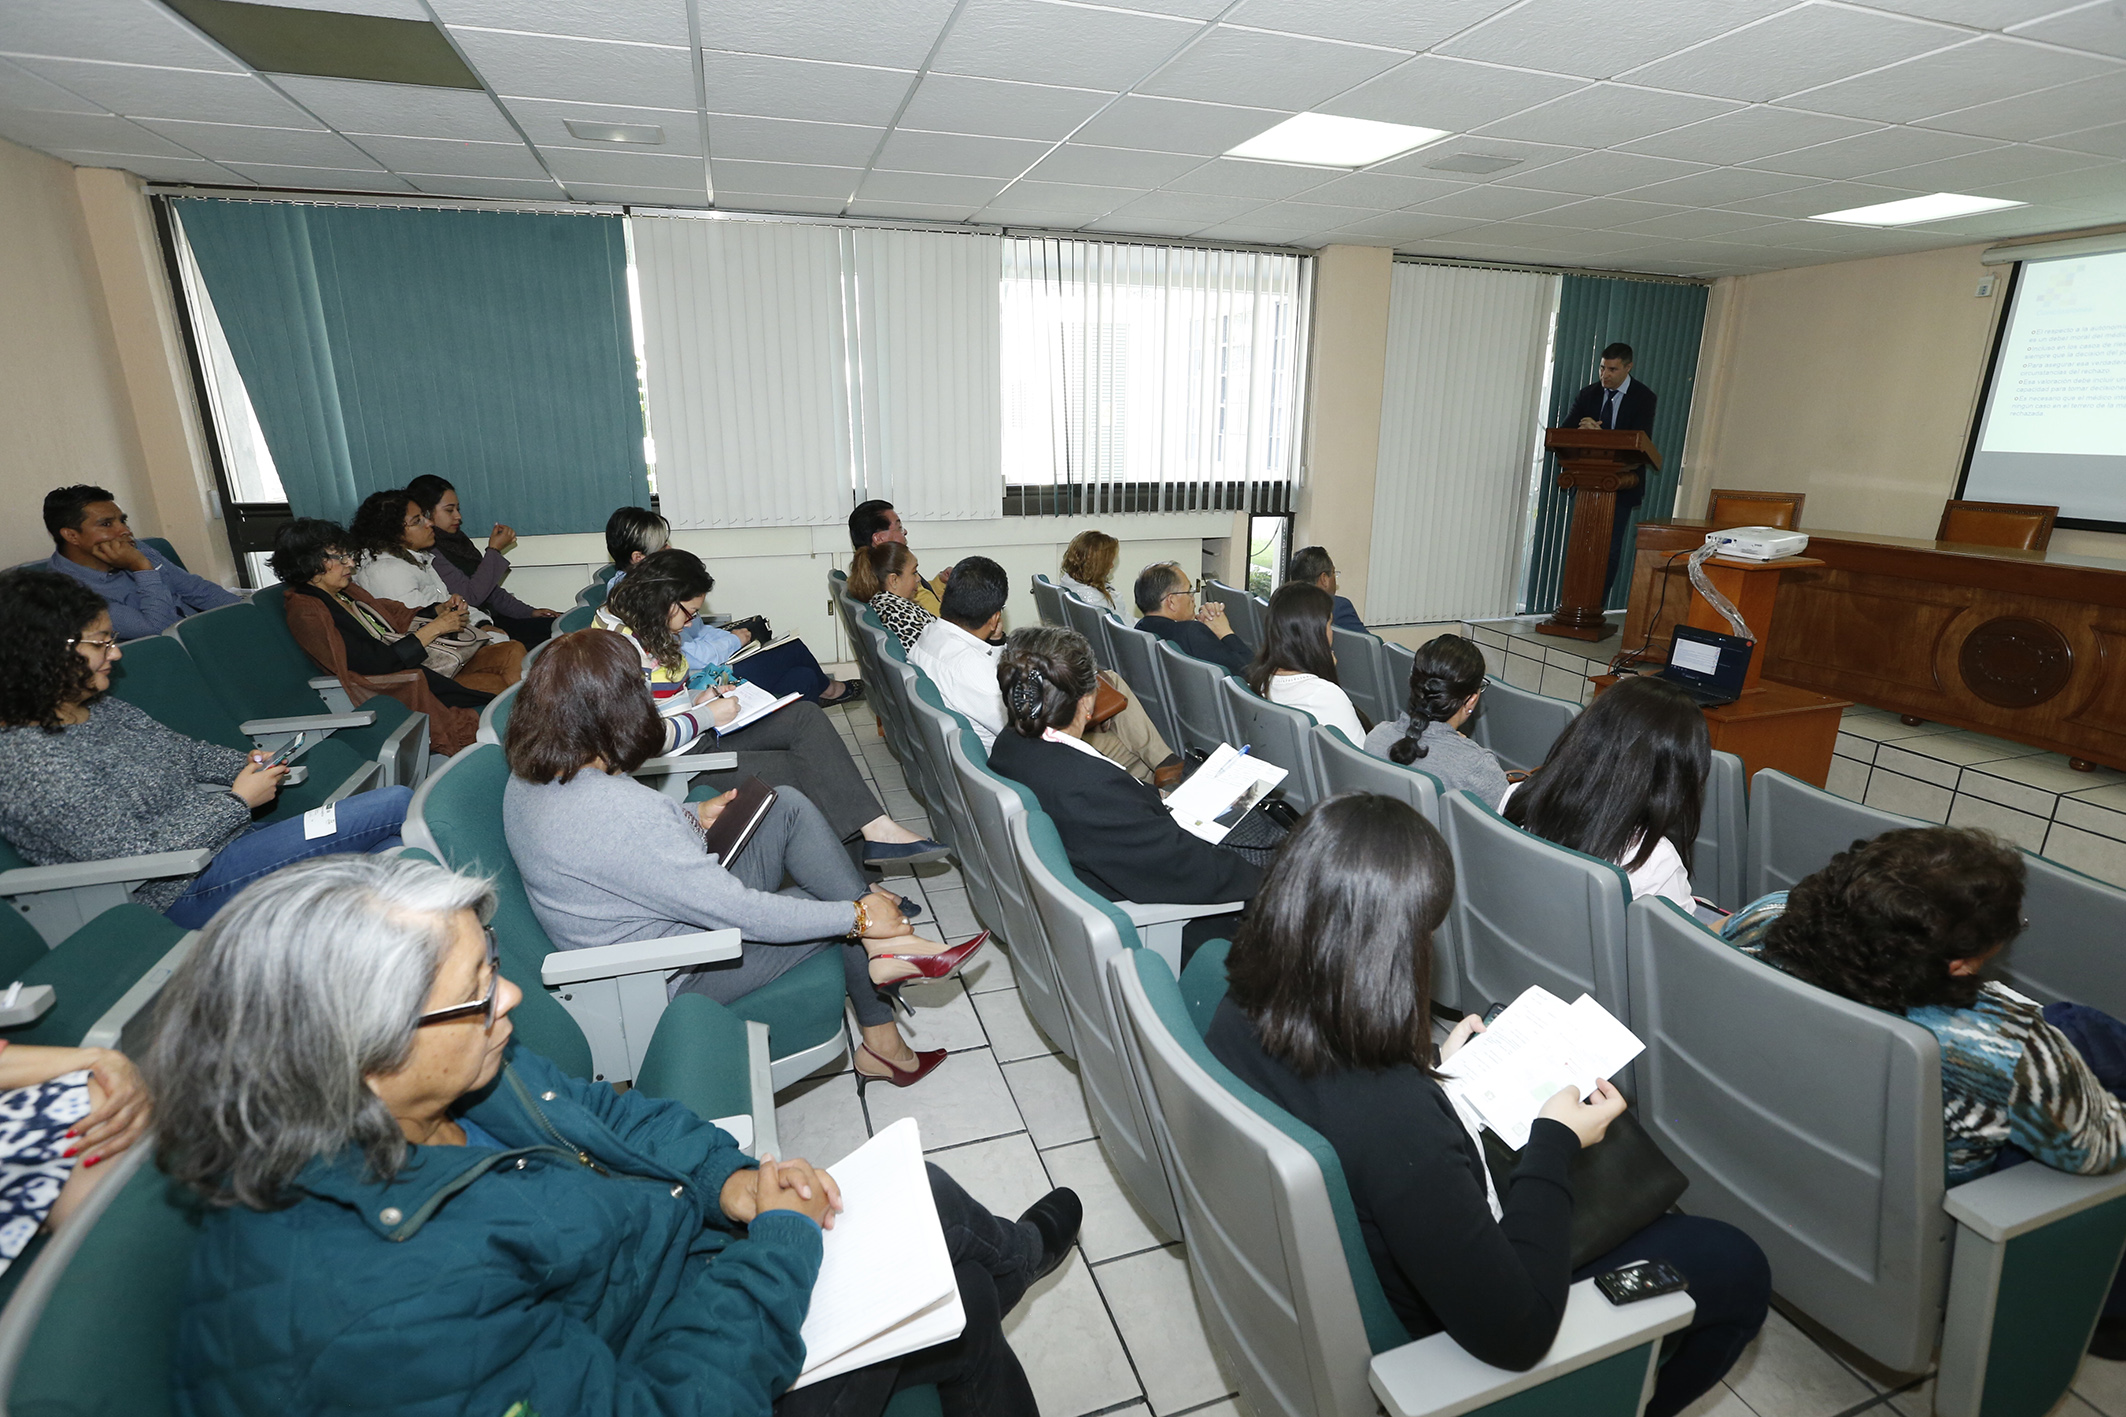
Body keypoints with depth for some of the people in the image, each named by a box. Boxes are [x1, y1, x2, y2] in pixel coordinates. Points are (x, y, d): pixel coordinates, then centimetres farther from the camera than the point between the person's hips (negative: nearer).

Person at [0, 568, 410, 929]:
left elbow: (186, 752, 22)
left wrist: (250, 763, 2)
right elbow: (132, 852, -20)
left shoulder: (102, 707, 9)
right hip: (189, 888, -9)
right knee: (396, 805, -19)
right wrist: (238, 801, -14)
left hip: (227, 837, 9)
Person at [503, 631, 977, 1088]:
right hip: (676, 977, -9)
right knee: (843, 911, 2)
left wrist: (690, 814, 9)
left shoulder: (527, 778, -6)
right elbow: (738, 911, -29)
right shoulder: (620, 811, -34)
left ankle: (886, 943, 0)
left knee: (789, 806, -1)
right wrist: (857, 916, -20)